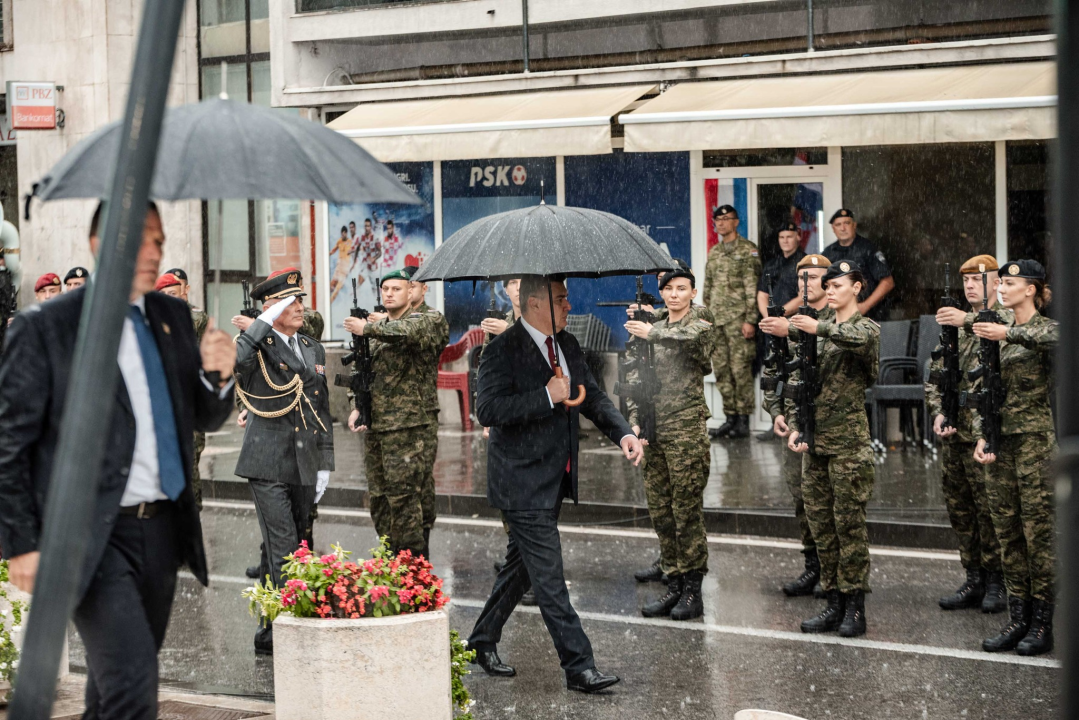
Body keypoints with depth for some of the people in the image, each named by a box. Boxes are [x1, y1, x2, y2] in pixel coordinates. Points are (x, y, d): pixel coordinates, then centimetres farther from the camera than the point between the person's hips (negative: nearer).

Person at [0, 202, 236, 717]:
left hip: (162, 525, 6)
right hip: (91, 534, -6)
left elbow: (205, 419, 17)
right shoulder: (43, 329, -7)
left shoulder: (172, 317, 10)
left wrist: (218, 374, -6)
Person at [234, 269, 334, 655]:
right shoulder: (257, 346, -4)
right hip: (267, 466, -6)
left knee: (285, 548, 10)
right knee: (283, 550, -11)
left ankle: (271, 628, 18)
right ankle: (278, 628, -6)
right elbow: (232, 360, -29)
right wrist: (266, 321, -24)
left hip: (304, 467, 6)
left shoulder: (314, 349, 15)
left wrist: (324, 464, 14)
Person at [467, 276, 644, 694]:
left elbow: (592, 397, 14)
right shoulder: (504, 351, -15)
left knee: (522, 565, 18)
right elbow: (487, 409, -23)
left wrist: (623, 433, -4)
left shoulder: (566, 345, 11)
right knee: (548, 578, -6)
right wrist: (546, 396, -25)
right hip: (523, 483, -9)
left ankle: (483, 641, 33)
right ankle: (579, 667, -5)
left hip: (554, 479, 9)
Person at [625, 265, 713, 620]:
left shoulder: (700, 327, 0)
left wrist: (652, 333, -15)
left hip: (686, 430, -6)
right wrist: (635, 421, 5)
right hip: (654, 431, 6)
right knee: (660, 512, 7)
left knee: (687, 511, -4)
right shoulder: (654, 328, 16)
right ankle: (674, 586, 14)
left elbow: (686, 339, -25)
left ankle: (692, 591, 1)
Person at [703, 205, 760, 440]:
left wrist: (750, 320, -15)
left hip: (738, 319, -7)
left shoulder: (748, 250, -3)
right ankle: (730, 418, 12)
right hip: (717, 319, 7)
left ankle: (743, 422, -3)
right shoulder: (713, 253, 18)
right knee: (721, 371, 6)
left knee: (741, 370, -7)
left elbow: (752, 288, -9)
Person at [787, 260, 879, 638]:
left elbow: (860, 339, -28)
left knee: (849, 522, -5)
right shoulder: (818, 331, 15)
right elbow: (799, 379, 14)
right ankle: (834, 604, 14)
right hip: (815, 439, 6)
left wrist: (820, 328, -41)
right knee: (820, 524, 7)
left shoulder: (867, 327, -2)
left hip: (849, 440, -6)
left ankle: (855, 608, -1)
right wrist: (794, 426, 3)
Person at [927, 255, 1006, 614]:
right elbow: (935, 377, 16)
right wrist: (938, 413, 0)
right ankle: (974, 580, 20)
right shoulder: (953, 325, 16)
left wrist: (968, 320, -45)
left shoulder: (1007, 319, -3)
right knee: (958, 507, 10)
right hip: (953, 433, 6)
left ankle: (996, 583, 5)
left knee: (989, 507, -4)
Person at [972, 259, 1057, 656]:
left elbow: (1054, 338, -30)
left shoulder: (1046, 328, -4)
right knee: (1007, 532, 8)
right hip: (1002, 440, 7)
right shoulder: (1001, 336, 15)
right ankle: (1018, 619, 14)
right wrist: (982, 436, 3)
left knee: (1039, 531, -4)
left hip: (1036, 437, -7)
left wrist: (1009, 334, -37)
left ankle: (1043, 623, 2)